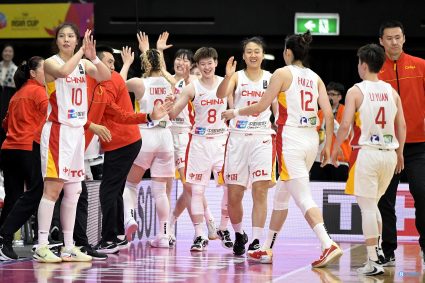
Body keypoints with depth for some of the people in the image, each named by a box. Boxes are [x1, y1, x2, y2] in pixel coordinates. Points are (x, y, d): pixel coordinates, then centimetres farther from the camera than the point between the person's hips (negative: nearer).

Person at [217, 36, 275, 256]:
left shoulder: (271, 79, 7)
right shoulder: (237, 77, 4)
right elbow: (221, 94, -15)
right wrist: (227, 76, -33)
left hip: (262, 138, 0)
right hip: (238, 137, 0)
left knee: (260, 191, -10)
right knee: (234, 195, 2)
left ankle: (256, 241, -9)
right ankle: (238, 234, 25)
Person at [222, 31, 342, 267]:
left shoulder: (283, 73, -4)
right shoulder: (315, 78, 12)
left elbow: (261, 107, -4)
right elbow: (328, 113, 5)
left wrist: (235, 112, 12)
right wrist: (328, 145, 10)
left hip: (291, 139, -7)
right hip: (311, 139, 7)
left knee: (303, 198, -10)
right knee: (281, 194, 19)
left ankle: (328, 245, -25)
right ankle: (267, 249, 26)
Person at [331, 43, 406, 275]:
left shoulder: (356, 91, -5)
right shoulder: (392, 92, 8)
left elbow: (345, 125, -11)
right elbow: (402, 126, 9)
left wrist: (335, 150, 1)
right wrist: (400, 154, 19)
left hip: (366, 152, -5)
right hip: (389, 153, 5)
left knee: (367, 207, -3)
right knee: (373, 204, 23)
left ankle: (373, 262, -7)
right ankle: (378, 250, 18)